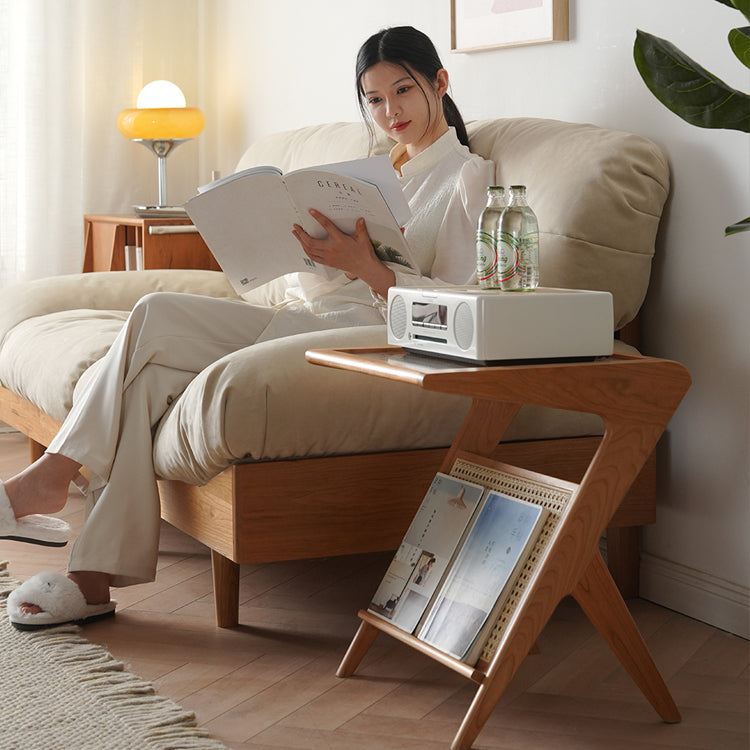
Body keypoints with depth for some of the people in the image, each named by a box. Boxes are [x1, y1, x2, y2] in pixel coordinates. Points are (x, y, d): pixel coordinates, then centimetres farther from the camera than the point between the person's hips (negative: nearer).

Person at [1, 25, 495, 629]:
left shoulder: (467, 176, 4)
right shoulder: (384, 172, 29)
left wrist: (367, 267, -20)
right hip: (309, 319, 8)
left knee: (157, 317, -20)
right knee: (153, 378, -20)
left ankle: (53, 475, -12)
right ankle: (95, 578, -23)